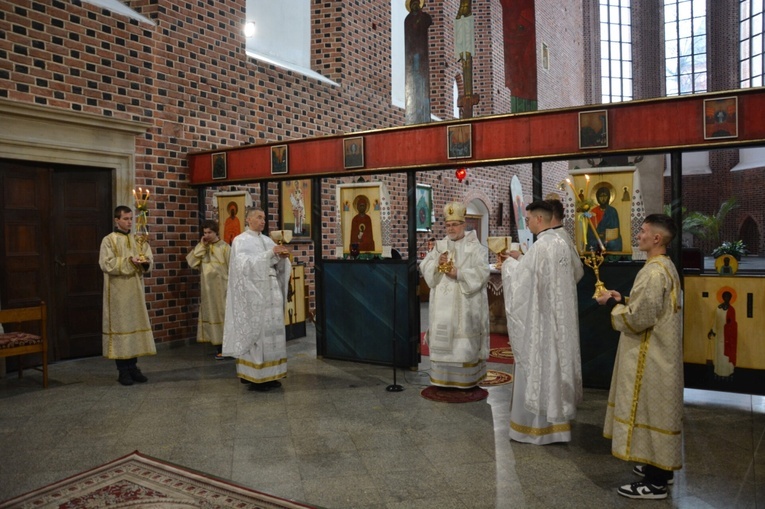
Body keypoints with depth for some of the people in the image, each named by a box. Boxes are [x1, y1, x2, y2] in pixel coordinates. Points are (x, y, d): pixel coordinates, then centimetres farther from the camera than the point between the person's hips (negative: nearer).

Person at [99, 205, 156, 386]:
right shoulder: (108, 240, -3)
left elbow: (150, 260, 6)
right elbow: (106, 264, -15)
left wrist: (145, 262, -16)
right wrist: (129, 261, -23)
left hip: (135, 291, 5)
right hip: (118, 293, -5)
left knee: (136, 324, 6)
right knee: (120, 325, -2)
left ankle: (133, 367, 15)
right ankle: (123, 370, 6)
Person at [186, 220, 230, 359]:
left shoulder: (224, 247, -6)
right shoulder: (201, 248, 9)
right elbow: (191, 262, -4)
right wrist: (201, 246, -8)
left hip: (221, 287, -5)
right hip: (207, 288, 5)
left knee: (224, 314, -2)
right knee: (211, 314, 6)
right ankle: (219, 347, 13)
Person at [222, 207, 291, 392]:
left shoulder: (267, 240, 16)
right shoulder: (241, 240, -3)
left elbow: (278, 266, 12)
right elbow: (245, 264, -19)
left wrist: (282, 256, -10)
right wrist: (270, 253, -22)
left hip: (271, 292, 7)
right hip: (253, 293, -6)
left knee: (271, 331, 6)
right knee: (255, 332, -5)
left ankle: (268, 375, 13)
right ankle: (255, 377, 2)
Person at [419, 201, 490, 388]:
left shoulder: (475, 247, 0)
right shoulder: (439, 246, 13)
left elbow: (482, 272, -11)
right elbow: (424, 267, 9)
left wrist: (459, 273, -19)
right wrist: (437, 263, -11)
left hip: (465, 304, -4)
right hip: (442, 304, 4)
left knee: (464, 341, -5)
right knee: (442, 339, 5)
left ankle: (466, 378, 3)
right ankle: (443, 377, 14)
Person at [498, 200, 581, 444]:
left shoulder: (540, 246, -20)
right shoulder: (562, 243, 7)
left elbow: (522, 279, -16)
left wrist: (508, 264, 2)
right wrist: (518, 259, 16)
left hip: (539, 319, -9)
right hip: (559, 317, 9)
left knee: (537, 367, 1)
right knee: (556, 362, 16)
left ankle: (536, 424, 11)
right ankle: (557, 418, 28)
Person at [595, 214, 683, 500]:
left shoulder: (653, 272, -23)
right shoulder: (665, 266, 10)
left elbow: (639, 318, -24)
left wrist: (612, 304, -11)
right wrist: (624, 300, 8)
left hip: (650, 357, -11)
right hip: (658, 354, 11)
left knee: (651, 411, -2)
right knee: (657, 411, 19)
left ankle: (655, 483, 9)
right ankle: (660, 467, 31)